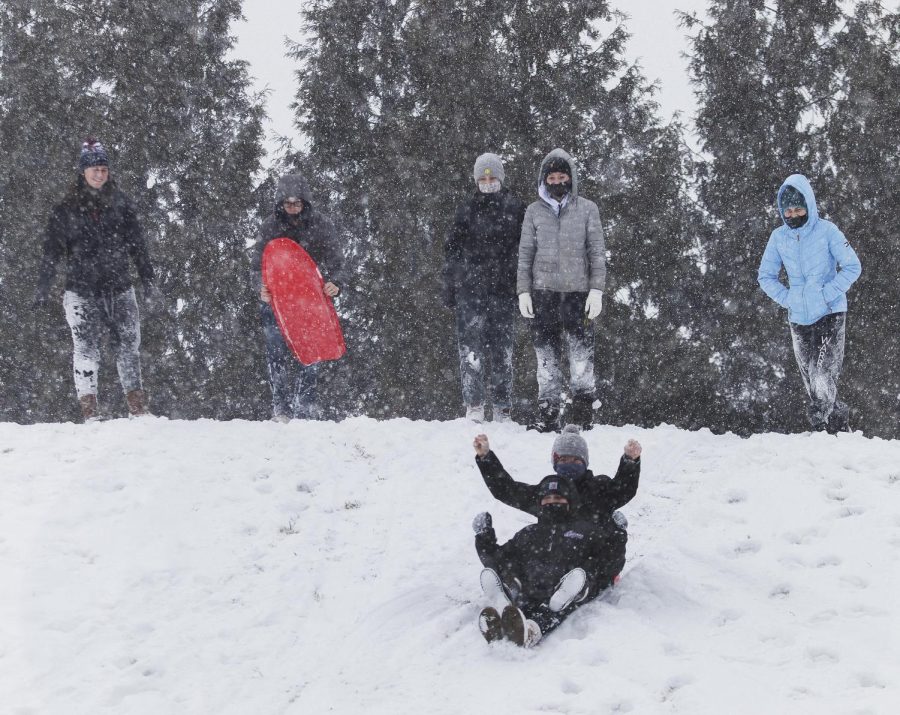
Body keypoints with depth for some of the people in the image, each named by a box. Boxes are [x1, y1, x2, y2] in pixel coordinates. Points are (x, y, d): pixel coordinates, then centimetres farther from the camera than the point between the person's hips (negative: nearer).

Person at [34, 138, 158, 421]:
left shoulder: (121, 204, 7)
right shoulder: (66, 209, 2)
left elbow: (137, 245, 11)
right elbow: (52, 249, 3)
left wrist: (148, 281, 8)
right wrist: (43, 286, -5)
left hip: (119, 287, 2)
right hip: (81, 288, -2)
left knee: (128, 344, 1)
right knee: (86, 346, -9)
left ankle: (137, 407, 9)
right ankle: (89, 409, -8)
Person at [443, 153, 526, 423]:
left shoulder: (516, 209, 5)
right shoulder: (466, 210, 8)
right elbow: (452, 250, 12)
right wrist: (449, 288, 8)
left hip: (503, 289, 0)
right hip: (469, 288, 0)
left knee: (501, 348, 3)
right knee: (470, 345, -9)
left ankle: (502, 410, 9)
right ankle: (474, 406, -9)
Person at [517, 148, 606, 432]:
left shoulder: (587, 209, 6)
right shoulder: (534, 211, 10)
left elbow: (597, 252, 5)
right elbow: (525, 254, 11)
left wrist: (597, 290, -4)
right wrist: (523, 291, 3)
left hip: (578, 292, -1)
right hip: (543, 292, 1)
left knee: (581, 355, -7)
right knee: (546, 358, 1)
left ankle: (583, 415, 0)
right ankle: (547, 416, 5)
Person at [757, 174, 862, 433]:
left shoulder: (827, 231, -8)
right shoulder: (778, 237, 2)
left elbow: (853, 267, -6)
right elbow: (766, 276, 13)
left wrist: (828, 294, -13)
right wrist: (786, 298, -1)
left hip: (831, 313, -4)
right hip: (799, 319, 4)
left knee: (825, 377, -17)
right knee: (812, 382, 6)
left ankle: (818, 420, -13)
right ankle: (840, 425, 18)